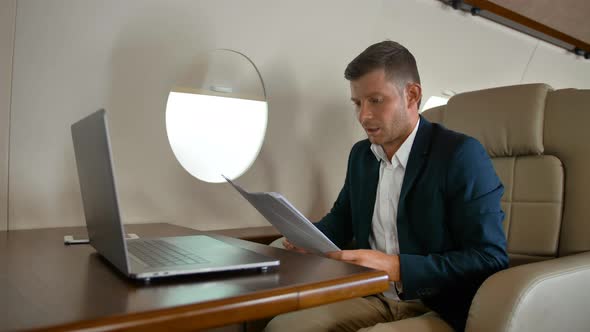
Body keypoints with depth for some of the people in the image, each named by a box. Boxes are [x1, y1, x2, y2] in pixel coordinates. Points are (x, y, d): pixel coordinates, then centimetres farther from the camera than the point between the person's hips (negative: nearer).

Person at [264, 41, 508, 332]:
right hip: (376, 299, 6)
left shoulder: (461, 154, -13)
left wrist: (395, 267, -25)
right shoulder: (361, 154, 9)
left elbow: (490, 260, -17)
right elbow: (342, 218, 23)